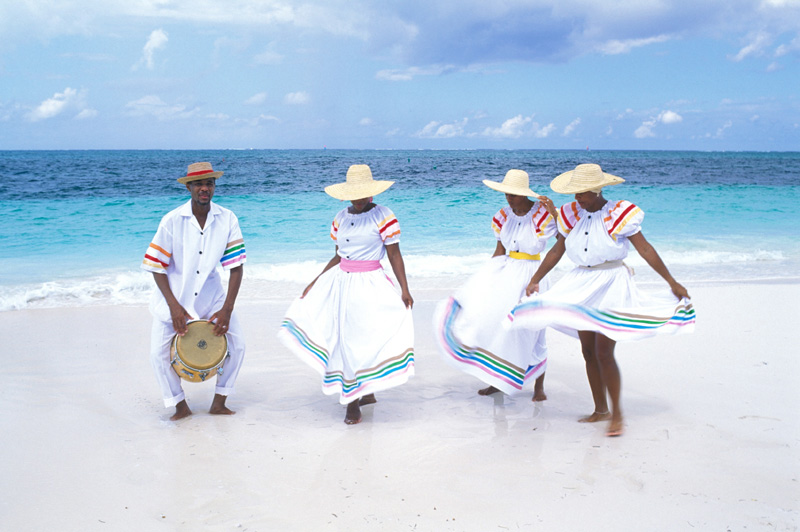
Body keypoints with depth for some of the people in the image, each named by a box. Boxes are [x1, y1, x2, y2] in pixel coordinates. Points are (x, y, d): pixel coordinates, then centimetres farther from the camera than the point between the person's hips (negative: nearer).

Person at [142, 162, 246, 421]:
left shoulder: (227, 219, -14)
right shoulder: (172, 221, -18)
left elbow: (236, 265, -12)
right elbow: (156, 266, -12)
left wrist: (227, 309, -18)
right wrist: (174, 306, -21)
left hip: (211, 294, 2)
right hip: (174, 293, -2)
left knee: (236, 344, -4)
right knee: (159, 352, -8)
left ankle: (219, 402, 14)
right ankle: (180, 406, 12)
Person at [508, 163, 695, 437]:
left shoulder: (619, 214, -10)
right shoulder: (572, 214, 4)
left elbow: (645, 250, -9)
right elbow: (556, 251, 13)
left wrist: (672, 283, -8)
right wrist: (535, 280, 13)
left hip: (611, 285, -6)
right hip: (582, 286, 6)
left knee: (604, 353, -11)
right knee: (588, 352, 9)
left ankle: (617, 414, 4)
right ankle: (600, 410, 23)